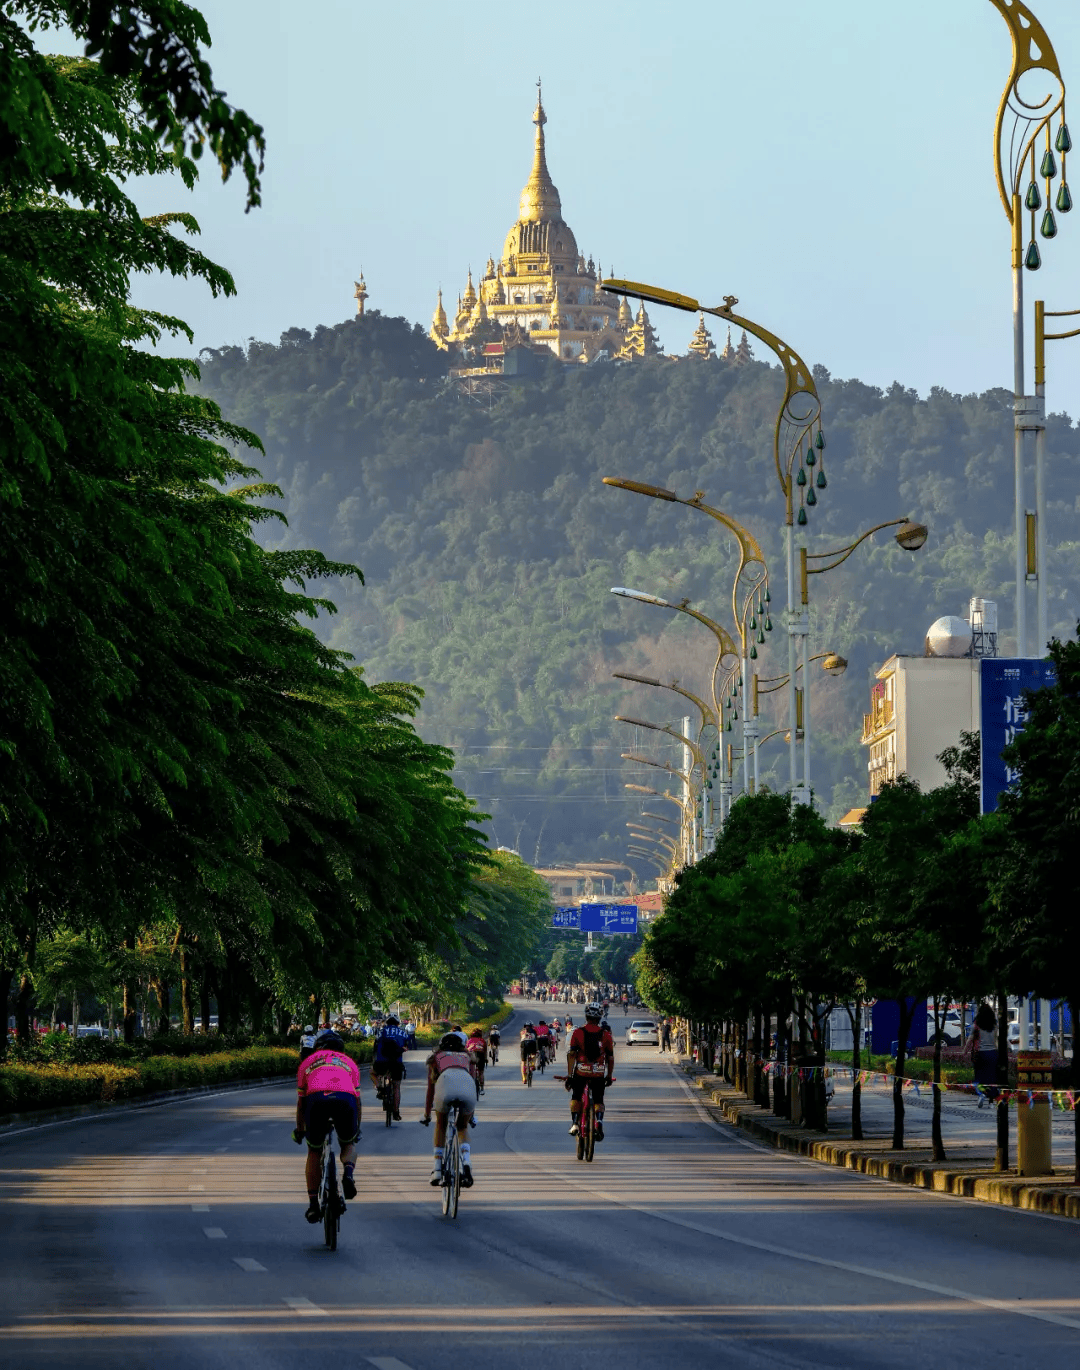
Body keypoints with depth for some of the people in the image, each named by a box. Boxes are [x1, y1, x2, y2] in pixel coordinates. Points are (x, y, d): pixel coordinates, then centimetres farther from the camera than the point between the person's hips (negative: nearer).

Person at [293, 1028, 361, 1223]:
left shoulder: (308, 1062, 34)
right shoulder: (349, 1062, 36)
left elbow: (300, 1102, 37)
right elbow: (357, 1100, 39)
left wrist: (299, 1130, 50)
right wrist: (357, 1129, 52)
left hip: (317, 1099, 0)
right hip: (346, 1099, 1)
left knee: (314, 1152, 19)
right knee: (349, 1144, 27)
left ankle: (313, 1205, 12)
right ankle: (348, 1173, -6)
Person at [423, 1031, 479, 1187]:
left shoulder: (436, 1057, 35)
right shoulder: (467, 1058, 38)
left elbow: (430, 1089, 40)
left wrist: (426, 1115, 51)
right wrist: (473, 1115, 55)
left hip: (446, 1082, -1)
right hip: (467, 1086, 1)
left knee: (440, 1126, 26)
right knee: (462, 1128, 26)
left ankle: (437, 1170, 20)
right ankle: (466, 1161, 0)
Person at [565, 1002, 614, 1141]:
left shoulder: (578, 1032, -1)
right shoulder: (606, 1034, 3)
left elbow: (571, 1054, -6)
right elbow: (610, 1058, 7)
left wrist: (569, 1075, -3)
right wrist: (609, 1076, 18)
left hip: (581, 1072, -1)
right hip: (599, 1073, 1)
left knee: (575, 1097, 21)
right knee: (598, 1100, 13)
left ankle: (574, 1123, 6)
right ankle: (599, 1121, -13)